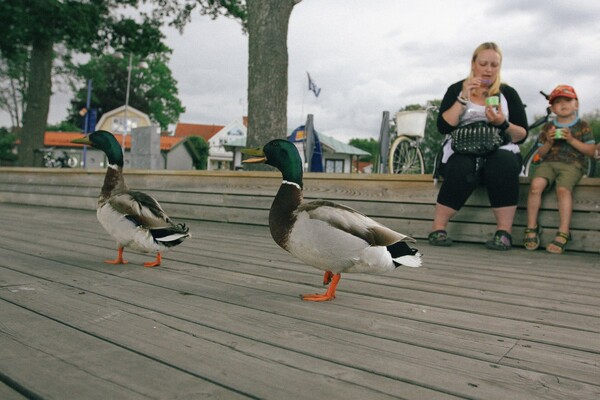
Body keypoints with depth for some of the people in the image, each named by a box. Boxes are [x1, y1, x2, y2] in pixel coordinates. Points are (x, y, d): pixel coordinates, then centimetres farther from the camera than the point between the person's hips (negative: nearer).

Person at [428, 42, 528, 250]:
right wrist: (463, 97, -11)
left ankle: (504, 232, -29)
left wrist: (503, 123, -12)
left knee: (504, 163, -34)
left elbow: (522, 135, 8)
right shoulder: (456, 89, 10)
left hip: (500, 152, 1)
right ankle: (438, 228, -26)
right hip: (462, 153, -1)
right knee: (463, 168, -35)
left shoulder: (508, 93, 12)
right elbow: (444, 127, -4)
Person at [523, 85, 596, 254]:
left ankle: (563, 234, -31)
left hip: (572, 165, -2)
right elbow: (540, 153, 17)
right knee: (536, 184, -30)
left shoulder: (582, 126, 13)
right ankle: (532, 227, -21)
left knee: (563, 189, -33)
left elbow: (591, 151, 5)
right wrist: (549, 142, -4)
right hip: (548, 162, 2)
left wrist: (571, 140, -8)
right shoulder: (548, 127, 18)